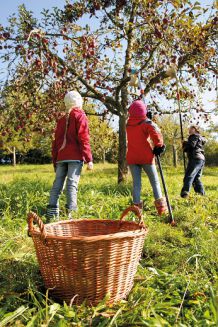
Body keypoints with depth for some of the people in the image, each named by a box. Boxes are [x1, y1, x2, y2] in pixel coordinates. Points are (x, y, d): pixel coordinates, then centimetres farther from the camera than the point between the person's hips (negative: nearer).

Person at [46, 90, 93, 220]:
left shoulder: (62, 120, 21)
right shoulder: (80, 117, 4)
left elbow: (56, 142, 19)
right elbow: (83, 139, -7)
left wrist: (55, 161, 22)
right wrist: (89, 159, -8)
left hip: (61, 157, 5)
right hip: (75, 157, -5)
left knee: (58, 183, 4)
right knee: (72, 184, -8)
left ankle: (52, 212, -1)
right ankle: (71, 212, -13)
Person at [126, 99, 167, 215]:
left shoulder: (128, 124, 7)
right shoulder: (146, 122, -7)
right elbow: (156, 133, -22)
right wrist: (159, 145, -8)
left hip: (132, 158, 4)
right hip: (146, 157, -3)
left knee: (136, 183, 6)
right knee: (155, 182, 8)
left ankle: (137, 206, 1)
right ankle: (161, 207, 7)